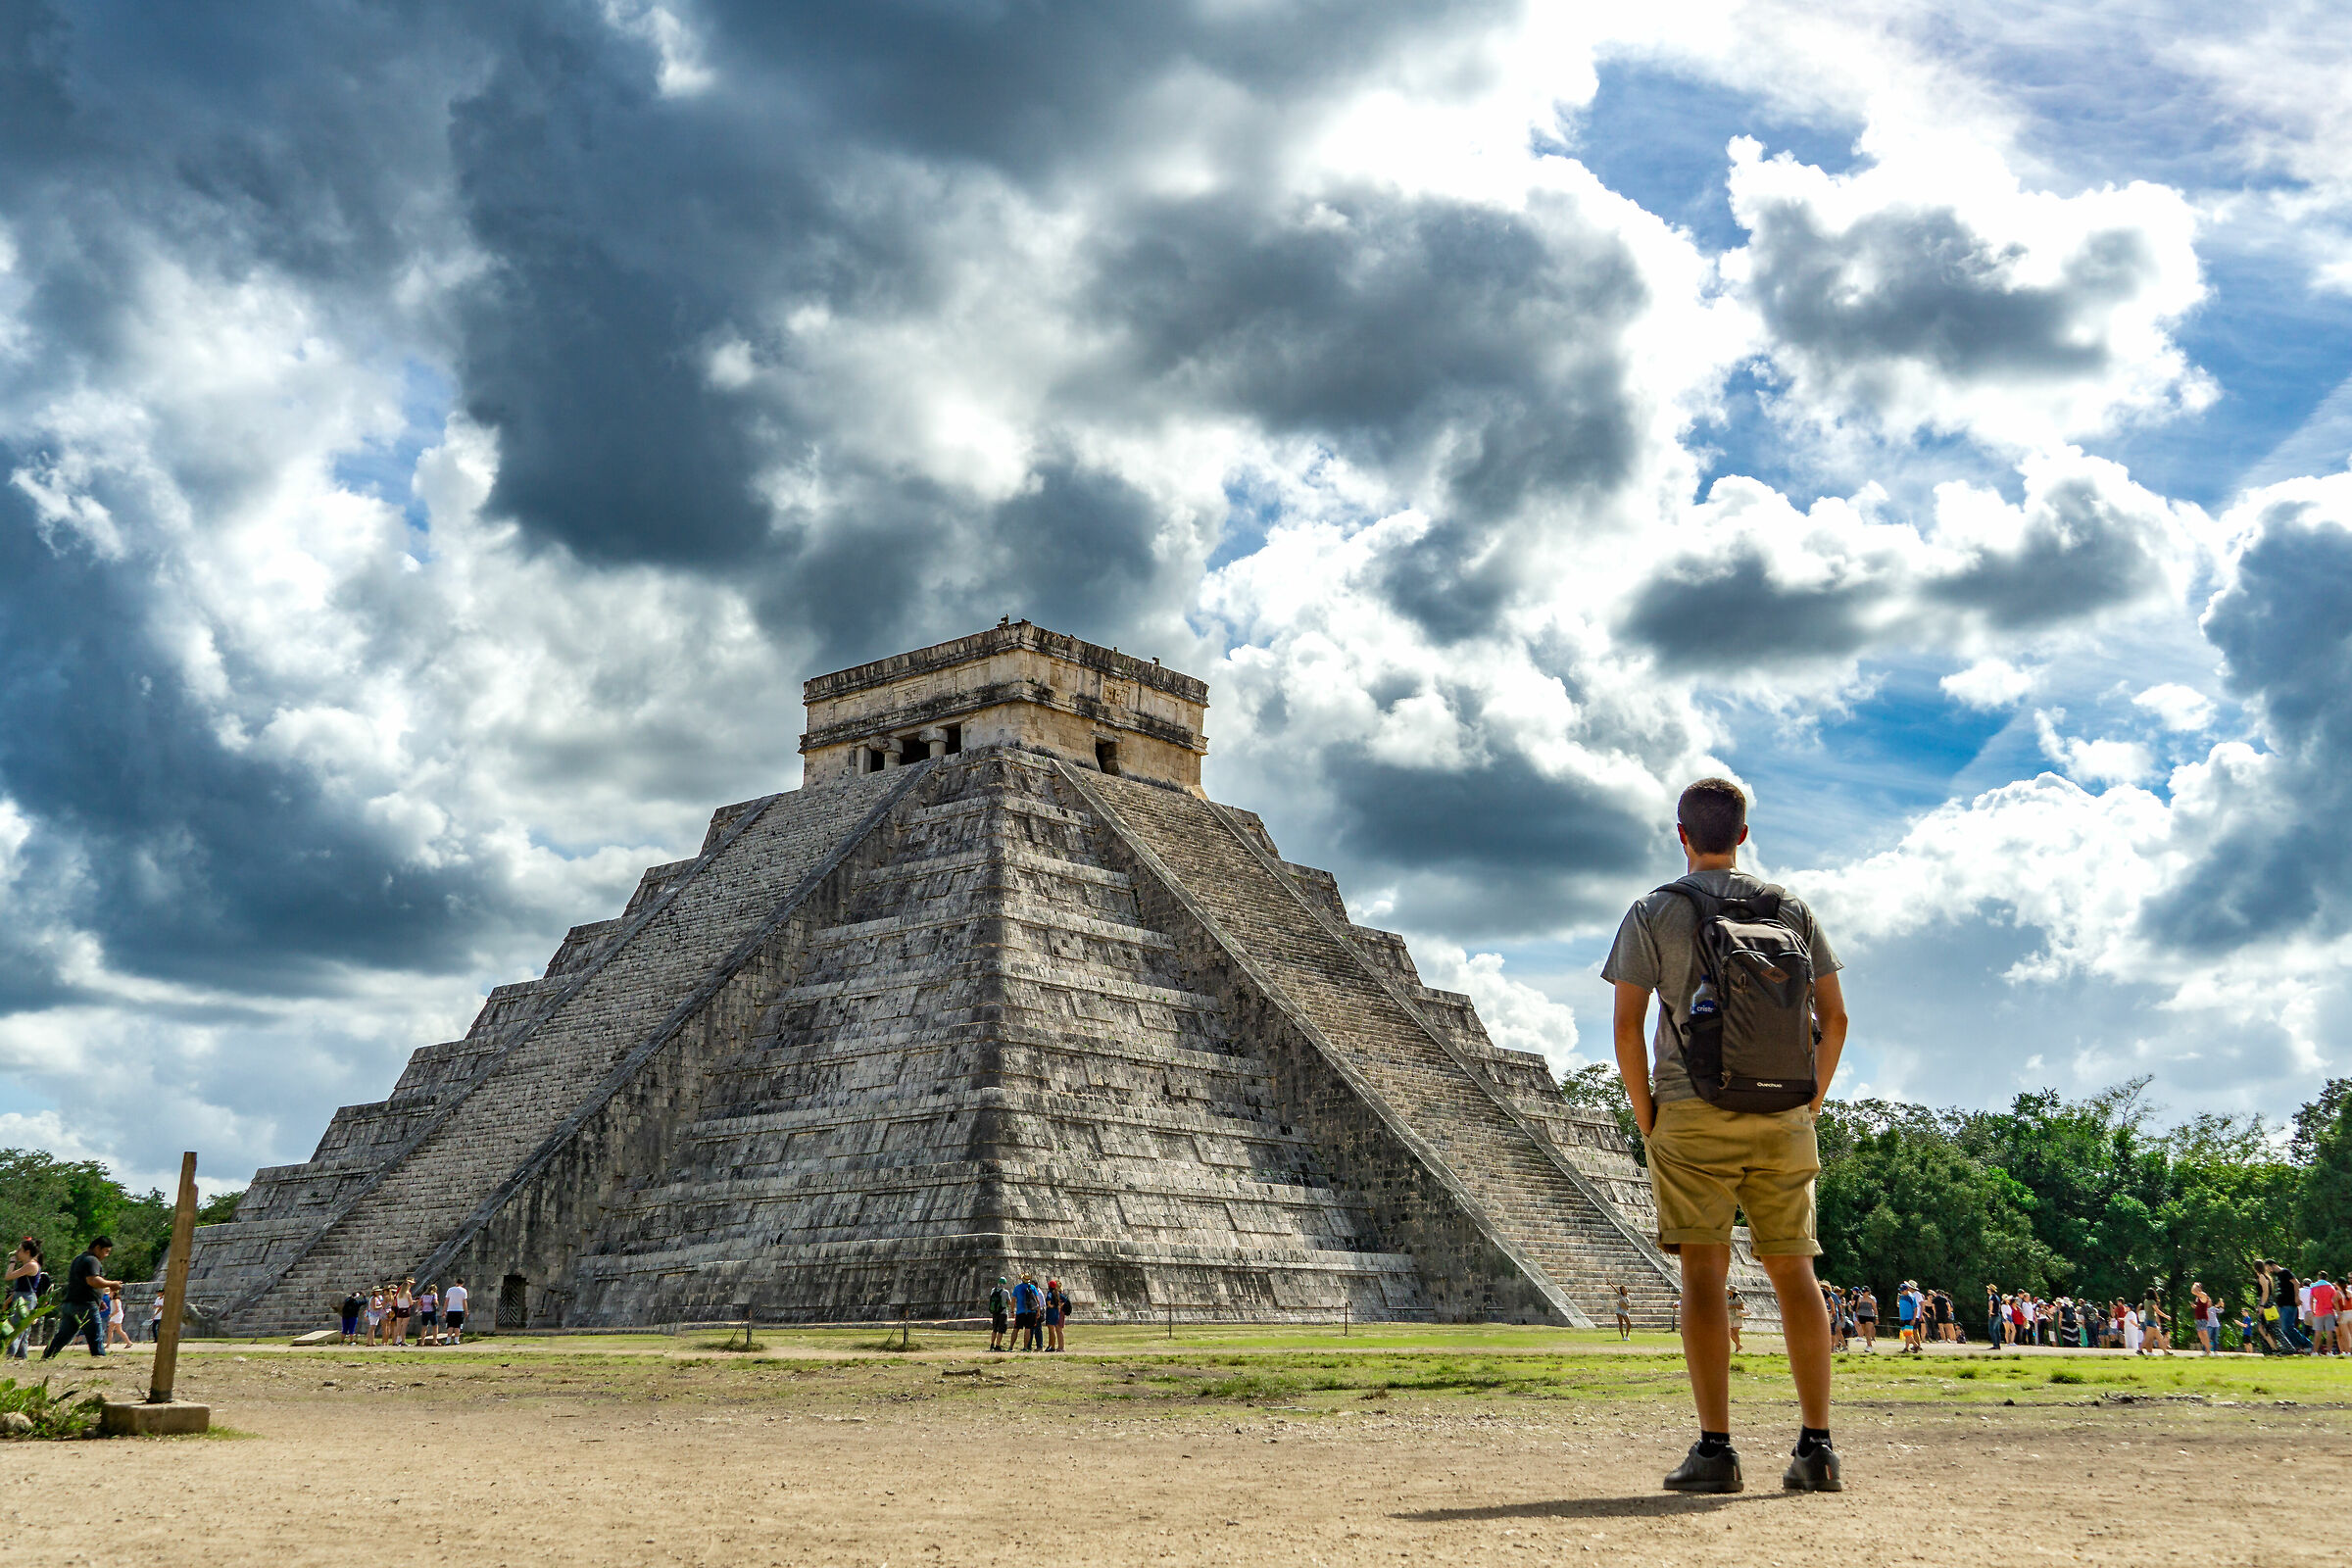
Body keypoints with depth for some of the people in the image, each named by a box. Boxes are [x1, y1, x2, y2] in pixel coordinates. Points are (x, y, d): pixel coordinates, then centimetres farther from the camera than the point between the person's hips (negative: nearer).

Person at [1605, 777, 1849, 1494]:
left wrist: (1647, 1121, 2)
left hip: (1693, 1112, -3)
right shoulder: (1790, 909, 11)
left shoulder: (1653, 913, 2)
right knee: (1794, 1270, 6)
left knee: (1704, 1271, -4)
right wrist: (1809, 1107, 13)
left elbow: (1627, 1026, -5)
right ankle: (1817, 1445, 4)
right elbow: (1834, 1017, 7)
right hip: (1781, 1115, 3)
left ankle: (1715, 1448, -8)